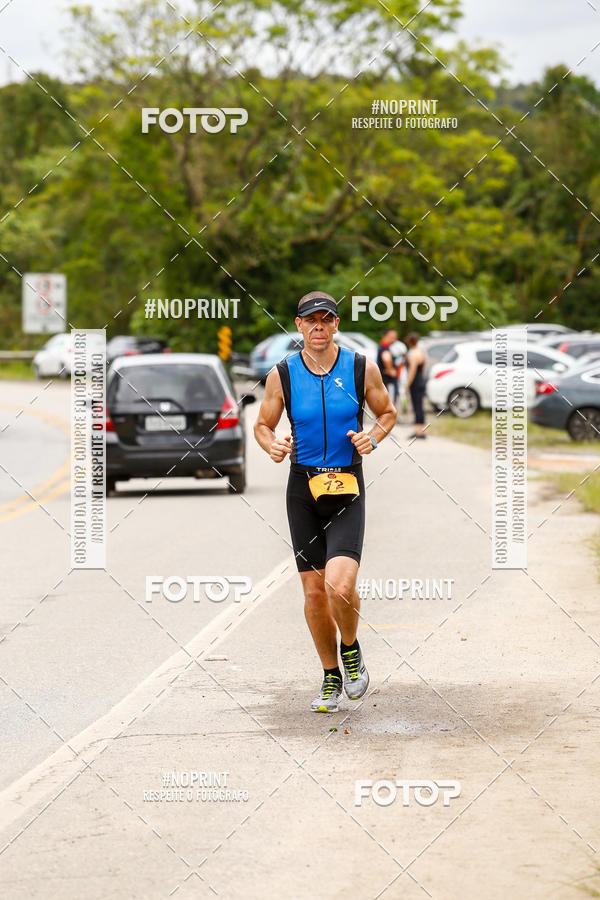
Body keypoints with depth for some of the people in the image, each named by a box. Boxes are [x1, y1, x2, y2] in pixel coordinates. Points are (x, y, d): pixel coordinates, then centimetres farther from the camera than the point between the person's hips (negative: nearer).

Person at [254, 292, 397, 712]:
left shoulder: (362, 368, -3)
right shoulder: (282, 374, -1)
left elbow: (387, 412, 12)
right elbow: (263, 425, 11)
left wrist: (374, 437, -8)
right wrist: (272, 445, -11)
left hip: (347, 487, -2)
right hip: (303, 485, 2)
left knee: (340, 585, -20)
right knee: (314, 591, 5)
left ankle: (351, 650, 11)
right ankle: (331, 677, 23)